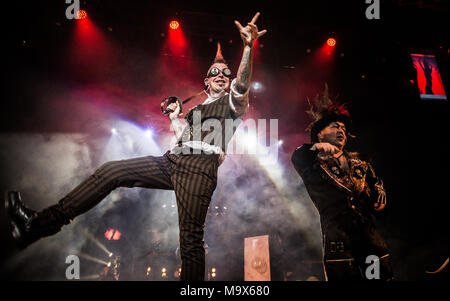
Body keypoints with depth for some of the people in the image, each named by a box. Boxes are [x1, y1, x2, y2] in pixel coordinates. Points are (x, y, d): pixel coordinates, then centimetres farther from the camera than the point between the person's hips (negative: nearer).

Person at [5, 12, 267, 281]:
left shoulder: (232, 102, 11)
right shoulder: (197, 109, 33)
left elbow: (242, 84, -13)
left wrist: (248, 47, -28)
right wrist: (174, 117, 31)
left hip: (199, 168, -7)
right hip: (172, 161, 7)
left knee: (190, 239, -16)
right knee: (110, 171, -2)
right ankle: (39, 224, -3)